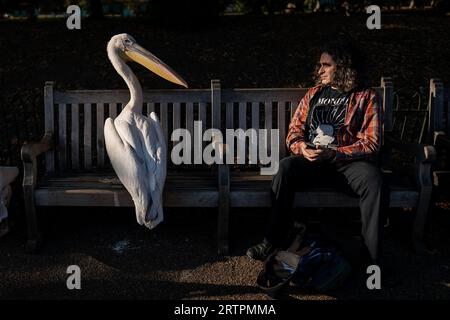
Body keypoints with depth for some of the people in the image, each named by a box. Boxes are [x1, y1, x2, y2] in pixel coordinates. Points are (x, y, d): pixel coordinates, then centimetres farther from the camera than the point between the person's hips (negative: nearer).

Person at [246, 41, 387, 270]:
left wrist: (332, 153, -16)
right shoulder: (314, 93, 17)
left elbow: (371, 144, -4)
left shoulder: (367, 97, 4)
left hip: (349, 162, -2)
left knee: (373, 179, -34)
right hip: (312, 161, 3)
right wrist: (301, 147, -9)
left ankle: (372, 257, -24)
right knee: (286, 167, -28)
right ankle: (274, 241, -22)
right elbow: (294, 130, 15)